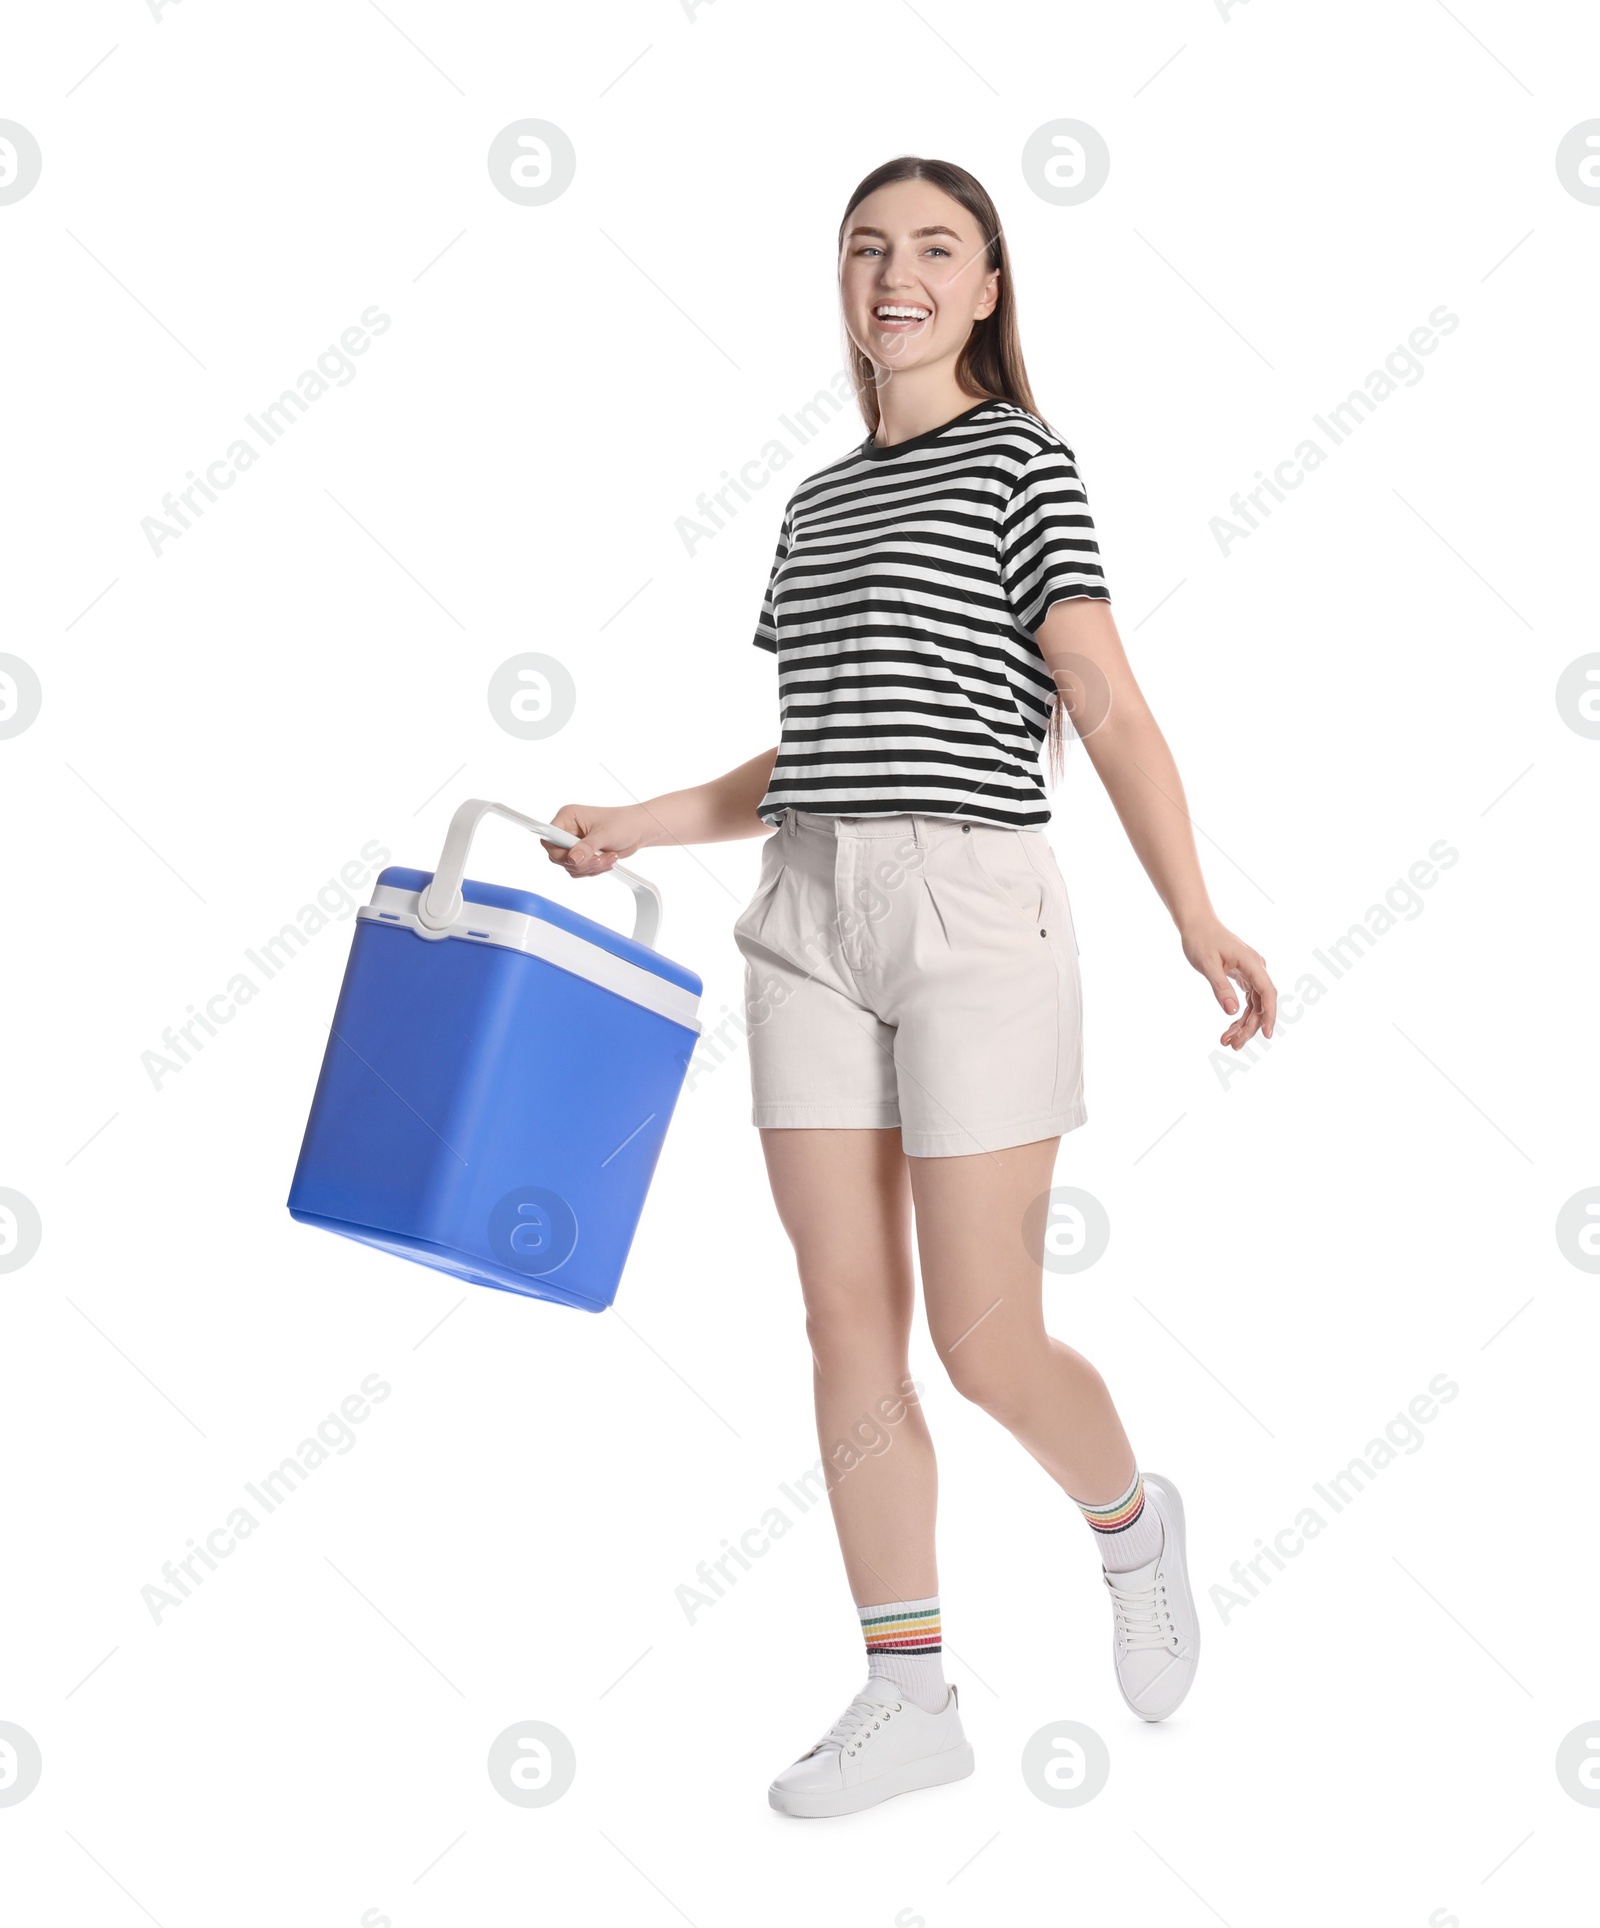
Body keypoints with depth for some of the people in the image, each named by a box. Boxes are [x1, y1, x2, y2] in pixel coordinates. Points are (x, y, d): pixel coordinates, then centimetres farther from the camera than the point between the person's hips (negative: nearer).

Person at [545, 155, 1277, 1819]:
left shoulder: (1017, 457, 1)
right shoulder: (819, 499, 19)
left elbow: (1107, 708, -9)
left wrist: (1196, 916, -20)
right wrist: (639, 825, 14)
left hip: (974, 910, -6)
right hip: (809, 917, 6)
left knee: (986, 1340, -2)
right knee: (847, 1317, 3)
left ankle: (1132, 1524, 30)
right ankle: (907, 1692, 15)